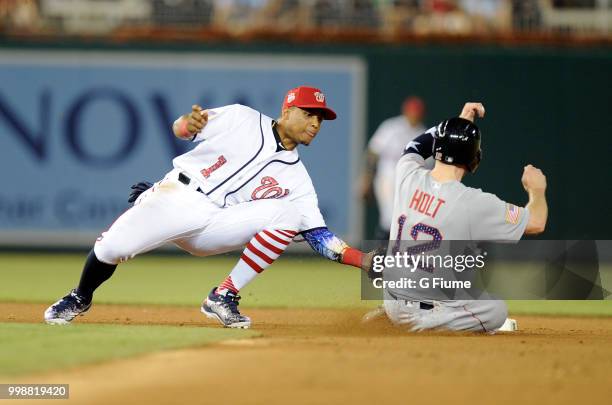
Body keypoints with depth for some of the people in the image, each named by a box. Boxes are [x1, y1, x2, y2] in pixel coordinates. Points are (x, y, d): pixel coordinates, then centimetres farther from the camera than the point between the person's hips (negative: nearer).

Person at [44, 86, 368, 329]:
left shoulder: (295, 178, 10)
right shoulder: (243, 119, 5)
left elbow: (318, 236, 6)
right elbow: (180, 129, 3)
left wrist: (365, 260, -9)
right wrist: (188, 124, -23)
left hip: (215, 225, 3)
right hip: (176, 196, -3)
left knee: (287, 214, -19)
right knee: (113, 246, -27)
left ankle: (223, 298, -15)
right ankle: (80, 299, 8)